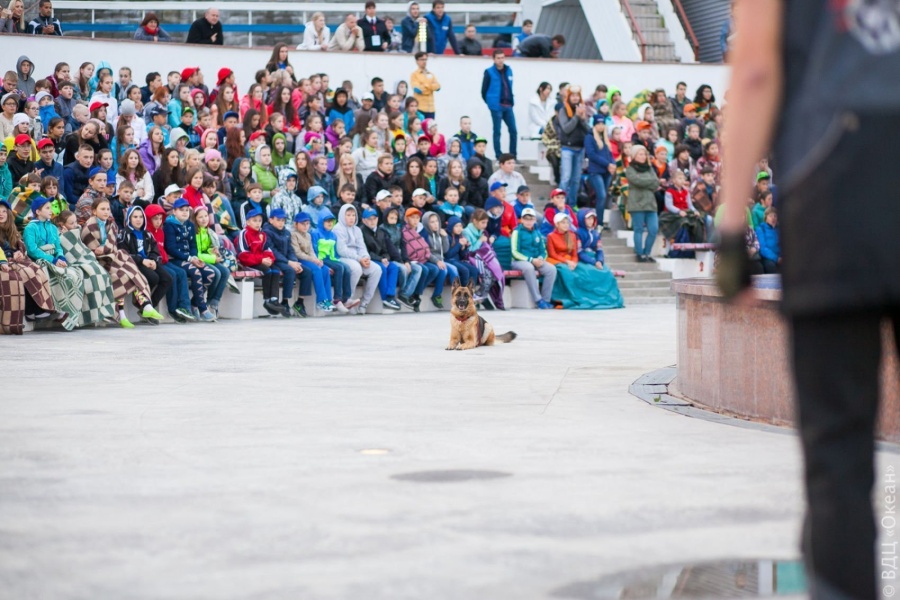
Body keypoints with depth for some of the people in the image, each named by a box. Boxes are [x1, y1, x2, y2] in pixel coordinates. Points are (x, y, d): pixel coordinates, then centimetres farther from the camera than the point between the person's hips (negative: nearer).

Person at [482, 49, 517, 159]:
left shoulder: (508, 70, 9)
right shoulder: (489, 72, -5)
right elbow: (484, 90, -2)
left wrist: (512, 101, 8)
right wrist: (490, 102, 2)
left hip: (508, 106, 5)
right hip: (496, 107, -5)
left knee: (513, 131, 4)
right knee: (497, 132, 1)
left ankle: (513, 157, 12)